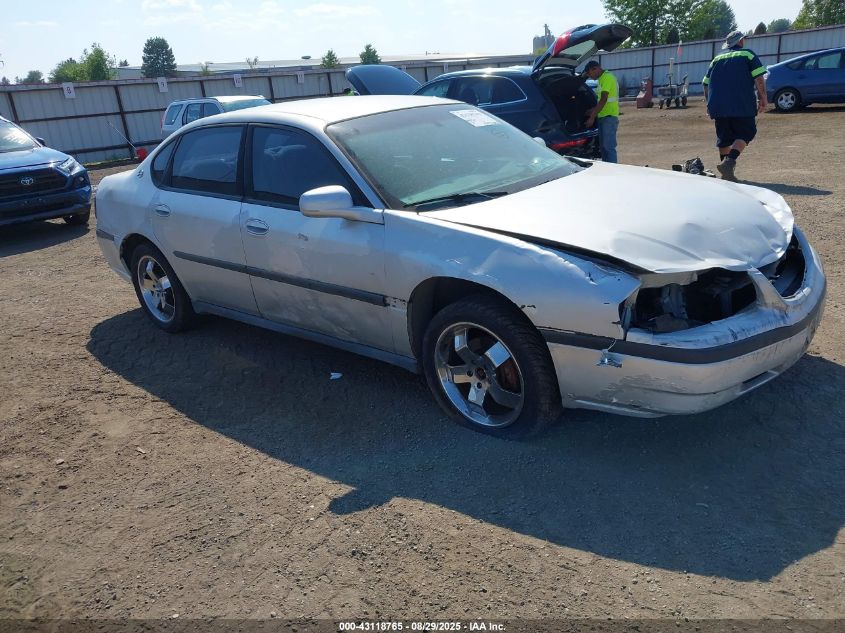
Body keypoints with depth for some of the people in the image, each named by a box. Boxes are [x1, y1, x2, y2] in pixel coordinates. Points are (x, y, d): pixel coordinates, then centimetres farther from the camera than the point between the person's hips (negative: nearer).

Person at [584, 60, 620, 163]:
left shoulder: (607, 78, -12)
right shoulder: (602, 78, 18)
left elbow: (603, 100, -18)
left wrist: (592, 117, -18)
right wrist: (593, 110, 13)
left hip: (609, 117, -10)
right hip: (602, 116, 10)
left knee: (609, 147, -12)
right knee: (603, 146, 12)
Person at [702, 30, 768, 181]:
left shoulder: (717, 58, 19)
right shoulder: (748, 54, 6)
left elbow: (706, 84, 18)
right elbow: (759, 79, -5)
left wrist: (709, 104, 27)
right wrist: (763, 99, 1)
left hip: (718, 105, 4)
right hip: (742, 106, -4)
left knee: (723, 138, 12)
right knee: (745, 134, 2)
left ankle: (727, 172, 13)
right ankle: (730, 161, -22)